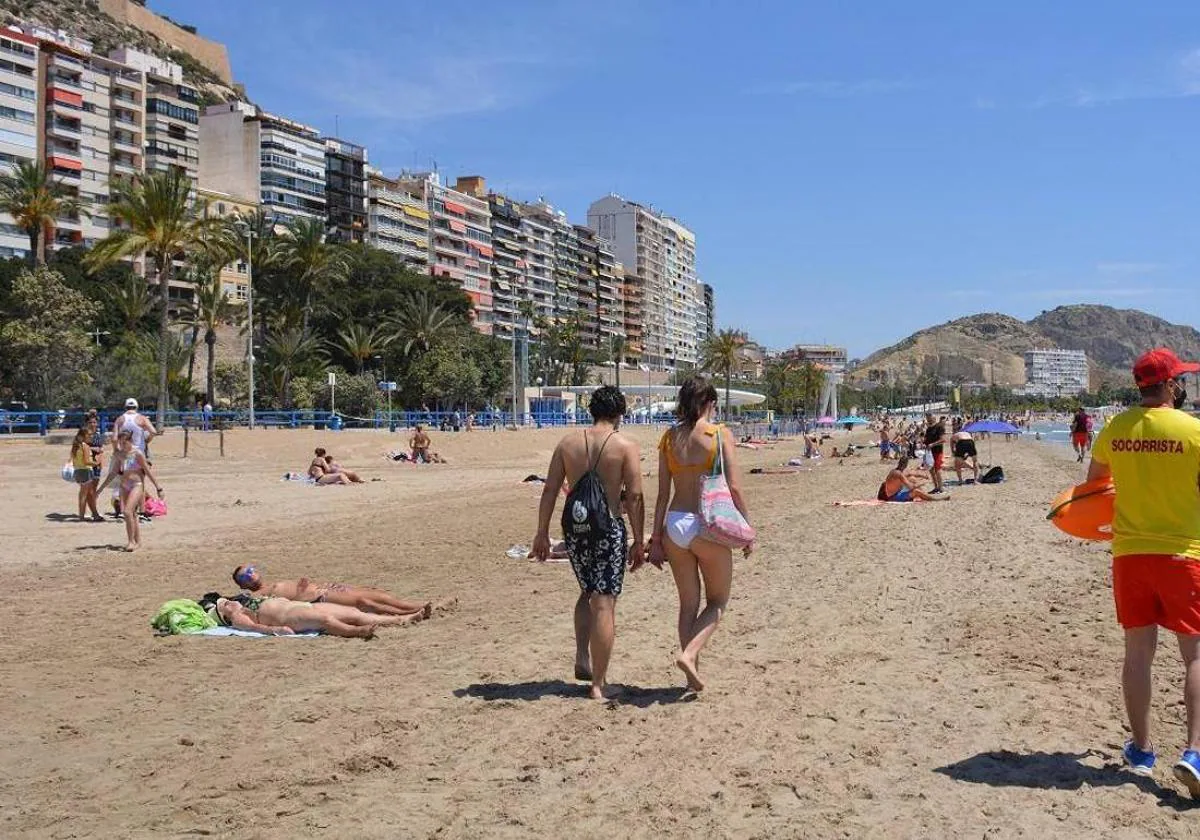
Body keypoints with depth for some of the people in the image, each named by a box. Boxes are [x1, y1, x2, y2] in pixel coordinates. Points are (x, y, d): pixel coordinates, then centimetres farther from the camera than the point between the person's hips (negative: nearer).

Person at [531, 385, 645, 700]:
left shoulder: (567, 443, 6)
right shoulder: (626, 446, -4)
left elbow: (549, 491, 5)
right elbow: (635, 497, -7)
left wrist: (542, 534, 10)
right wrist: (638, 542, -1)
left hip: (574, 528, 4)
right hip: (609, 528, -4)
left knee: (588, 592, 26)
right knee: (604, 603, 2)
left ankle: (582, 659, 17)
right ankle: (599, 683, 5)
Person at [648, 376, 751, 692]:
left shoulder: (669, 437, 5)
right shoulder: (720, 434, -6)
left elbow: (663, 493, 5)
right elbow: (734, 488, -10)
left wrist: (656, 538, 9)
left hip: (674, 524, 4)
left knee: (688, 604, 16)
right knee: (717, 602, 14)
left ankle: (693, 672, 19)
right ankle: (689, 654, -6)